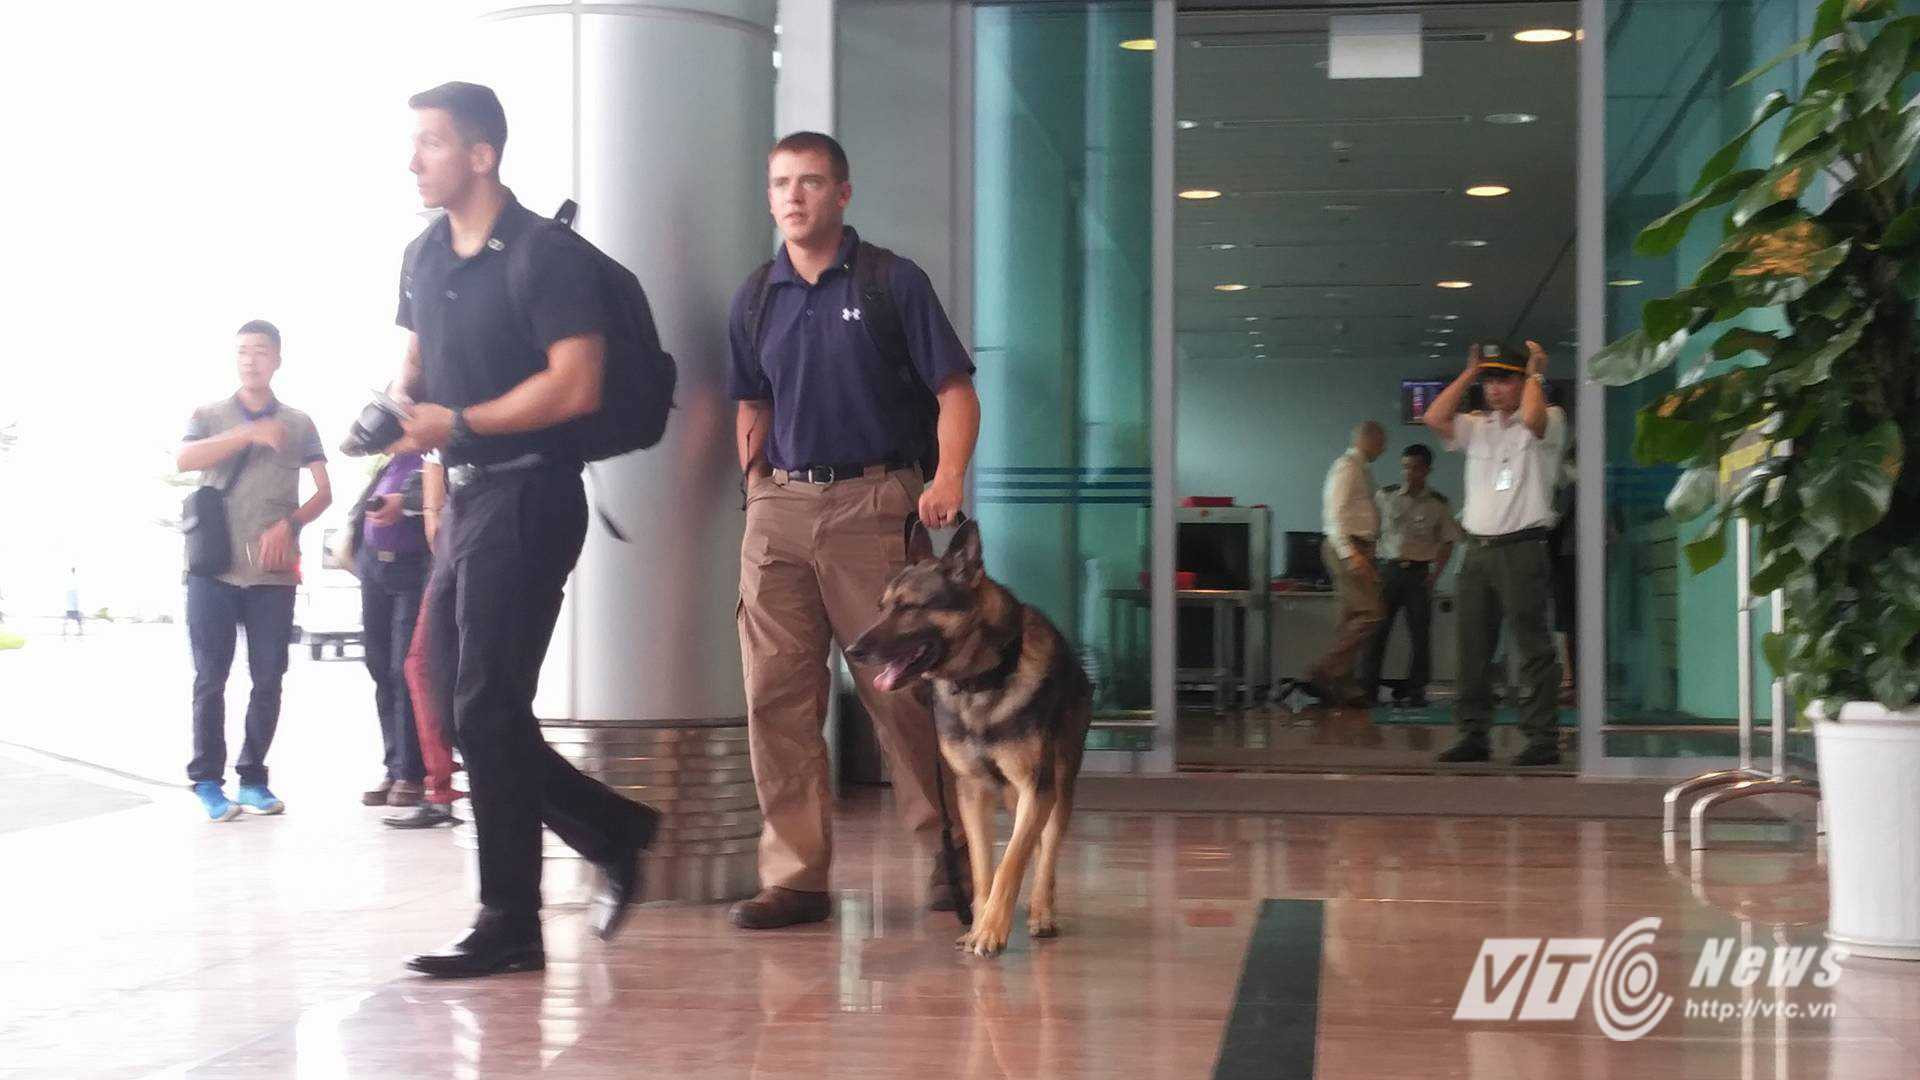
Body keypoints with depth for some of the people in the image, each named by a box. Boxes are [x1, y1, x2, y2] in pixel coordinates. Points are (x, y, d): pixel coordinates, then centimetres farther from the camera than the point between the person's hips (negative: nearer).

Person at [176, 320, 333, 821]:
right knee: (211, 677, -1)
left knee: (268, 678, 1)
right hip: (214, 568, -1)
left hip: (274, 573, 1)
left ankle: (252, 778, 10)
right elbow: (184, 460, -9)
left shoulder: (297, 423, 12)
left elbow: (323, 492, 8)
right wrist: (249, 435, -18)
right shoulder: (209, 416, 10)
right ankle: (207, 780, 5)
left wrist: (289, 524, -11)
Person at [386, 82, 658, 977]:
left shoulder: (546, 255, -12)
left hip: (527, 493, -9)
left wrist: (457, 422, -18)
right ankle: (613, 831, 25)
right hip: (464, 494, 9)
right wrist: (400, 407, 2)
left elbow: (575, 387, -18)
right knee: (459, 695, 10)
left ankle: (509, 926, 1)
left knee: (486, 708, -8)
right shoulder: (423, 258, 13)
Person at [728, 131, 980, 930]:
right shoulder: (757, 297, 13)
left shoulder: (892, 282, 0)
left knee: (899, 689, -3)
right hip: (778, 506, 4)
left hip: (871, 503, -4)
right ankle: (794, 873, 8)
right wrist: (755, 489, 10)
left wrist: (949, 477, -17)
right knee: (777, 697, 1)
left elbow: (955, 390, -2)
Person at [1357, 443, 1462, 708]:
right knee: (1376, 628, -3)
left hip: (1419, 573, 0)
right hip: (1388, 568, 0)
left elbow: (1447, 541, 9)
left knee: (1419, 632, -1)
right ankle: (1366, 688, 2)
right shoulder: (1385, 497, 4)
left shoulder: (1439, 504, 3)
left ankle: (1415, 690, 8)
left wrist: (1436, 573, -2)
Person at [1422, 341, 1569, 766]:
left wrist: (1535, 375, -6)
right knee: (1472, 647, 6)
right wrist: (1469, 374, 8)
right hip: (1477, 549, 6)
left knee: (1531, 646, -8)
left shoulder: (1549, 420, 1)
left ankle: (1542, 739, -7)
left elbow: (1532, 418, -22)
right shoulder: (1478, 427, 18)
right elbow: (1435, 419, 3)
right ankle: (1473, 735, 11)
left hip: (1522, 548, -6)